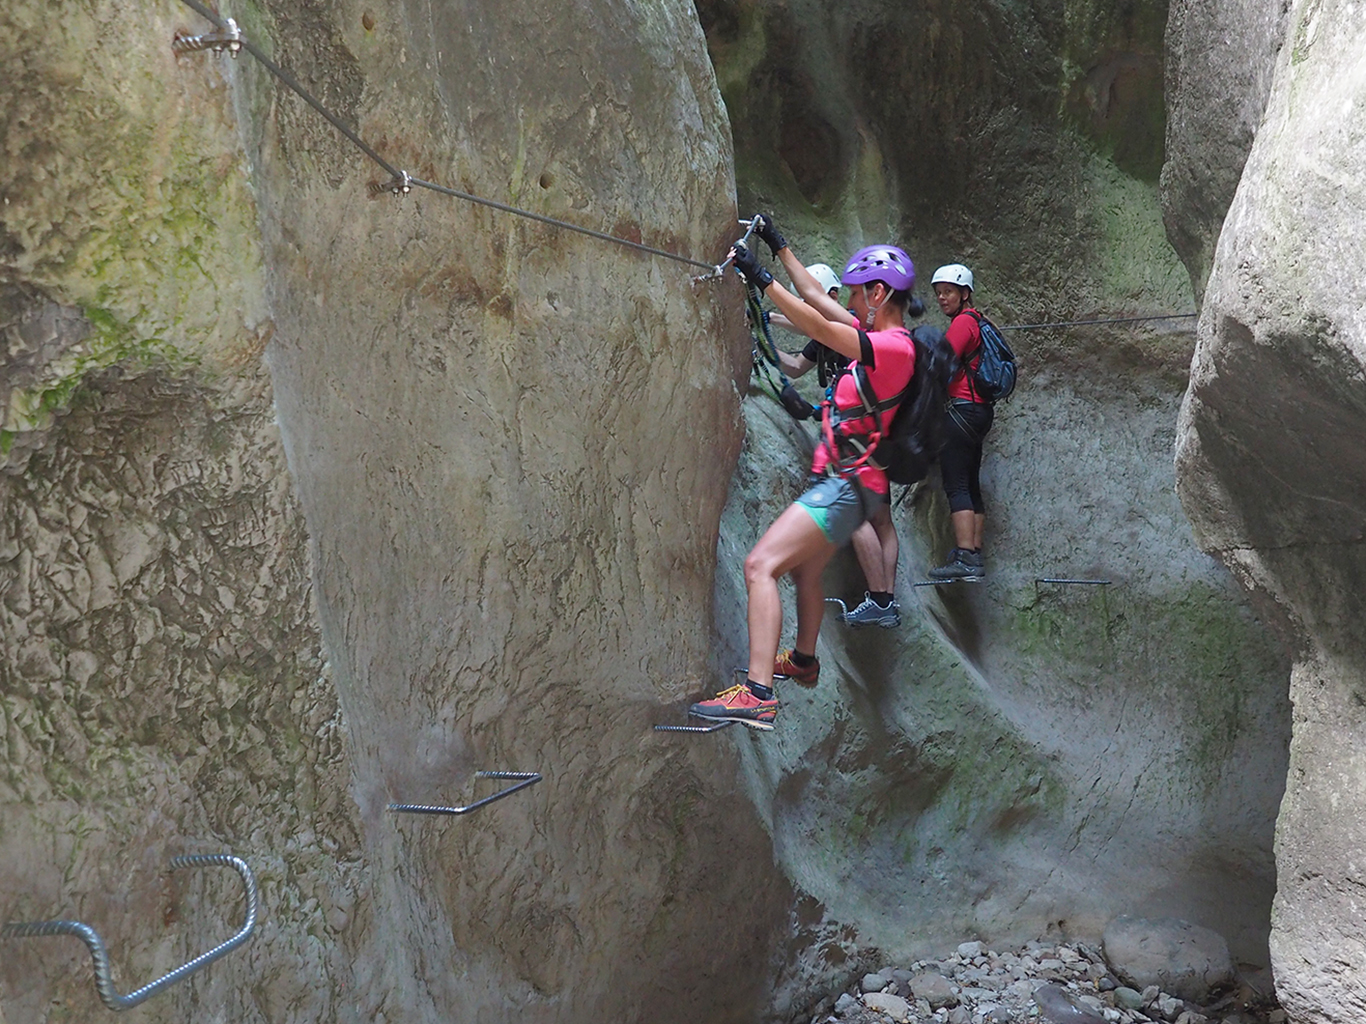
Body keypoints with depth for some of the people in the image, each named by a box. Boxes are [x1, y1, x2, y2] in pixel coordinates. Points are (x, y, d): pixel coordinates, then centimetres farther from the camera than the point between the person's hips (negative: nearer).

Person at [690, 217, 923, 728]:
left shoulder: (894, 347, -17)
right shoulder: (882, 337, 11)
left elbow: (818, 328, -26)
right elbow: (818, 299, 20)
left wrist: (761, 278, -25)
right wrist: (780, 248, 23)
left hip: (845, 485, -10)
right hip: (840, 481, 10)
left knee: (761, 566, -21)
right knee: (804, 571, 29)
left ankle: (758, 695, -28)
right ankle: (803, 661, 52)